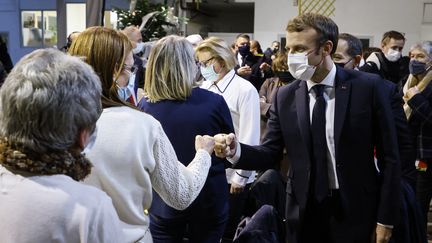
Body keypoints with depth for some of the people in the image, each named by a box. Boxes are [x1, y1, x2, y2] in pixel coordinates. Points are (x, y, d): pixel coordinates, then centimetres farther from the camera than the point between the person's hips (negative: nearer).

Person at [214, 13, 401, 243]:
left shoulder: (369, 87, -9)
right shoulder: (285, 96, 0)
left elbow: (389, 157, -5)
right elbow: (269, 153, 0)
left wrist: (385, 218, -6)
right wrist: (235, 150, -20)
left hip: (355, 211, -2)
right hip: (304, 211, 3)